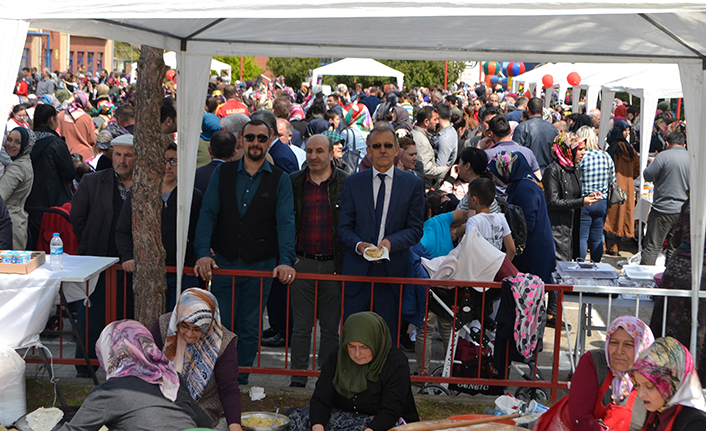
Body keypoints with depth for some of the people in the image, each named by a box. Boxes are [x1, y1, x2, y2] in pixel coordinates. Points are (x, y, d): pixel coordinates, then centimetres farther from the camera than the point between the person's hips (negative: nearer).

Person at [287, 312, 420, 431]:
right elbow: (321, 398, -12)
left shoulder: (396, 363, -18)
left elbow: (390, 411, -21)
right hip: (343, 414, 4)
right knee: (296, 419, -16)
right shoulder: (337, 359, -6)